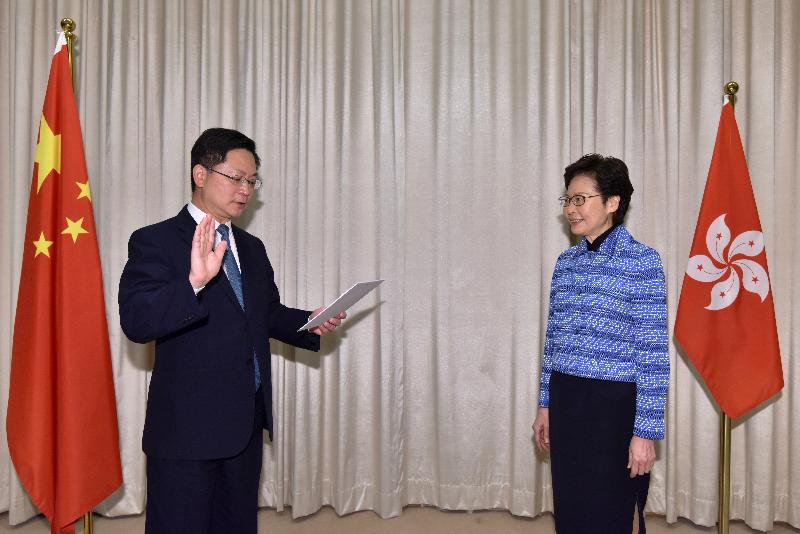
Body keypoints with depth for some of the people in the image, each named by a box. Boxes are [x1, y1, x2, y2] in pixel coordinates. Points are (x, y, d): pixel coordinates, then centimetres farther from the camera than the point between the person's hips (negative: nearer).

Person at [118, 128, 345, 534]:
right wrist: (193, 282, -36)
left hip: (247, 421, 7)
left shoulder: (251, 248, 13)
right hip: (187, 423, -6)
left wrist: (311, 323, 2)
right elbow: (135, 322, -20)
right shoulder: (154, 241, -8)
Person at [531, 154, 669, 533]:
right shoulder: (566, 262, 8)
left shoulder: (641, 261, -10)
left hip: (615, 405, -6)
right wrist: (545, 406, 15)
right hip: (566, 401, 6)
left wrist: (646, 431, -14)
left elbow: (654, 353, -12)